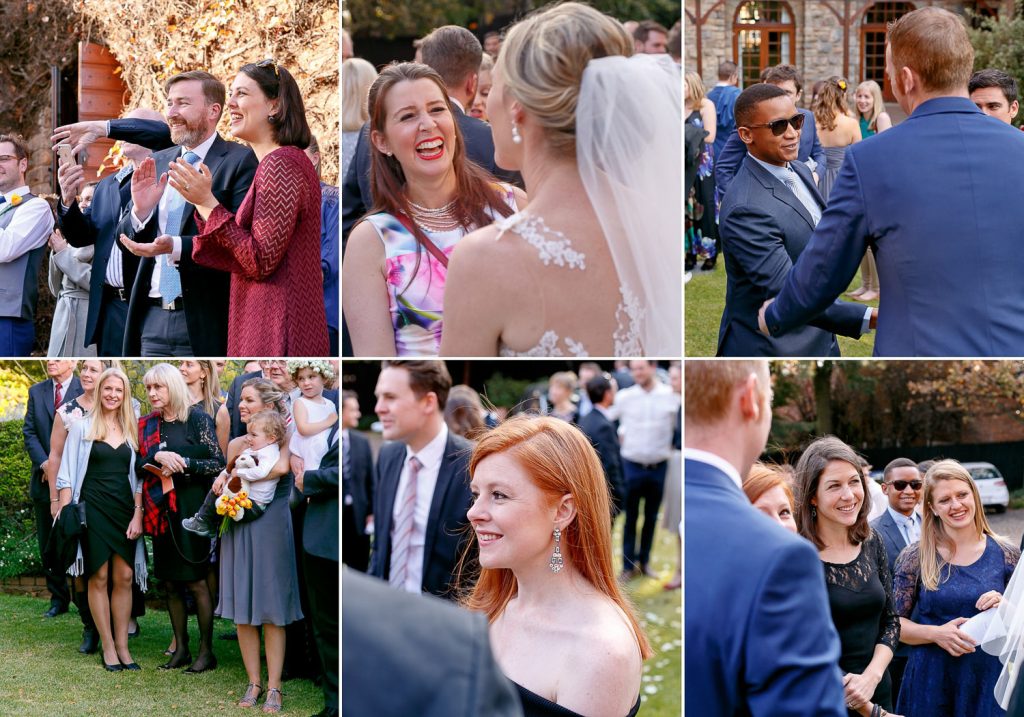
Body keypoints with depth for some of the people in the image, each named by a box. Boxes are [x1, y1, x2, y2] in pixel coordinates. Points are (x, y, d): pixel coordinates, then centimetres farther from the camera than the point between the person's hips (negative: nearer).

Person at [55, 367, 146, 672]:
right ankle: (108, 647, 4)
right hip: (94, 507, -3)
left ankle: (122, 646, 6)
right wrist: (66, 514, -8)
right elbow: (67, 475, 0)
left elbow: (138, 477, 10)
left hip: (124, 509, 3)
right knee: (99, 577, -2)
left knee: (124, 577, 0)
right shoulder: (82, 427, 2)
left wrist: (138, 515, 1)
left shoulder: (131, 431, 10)